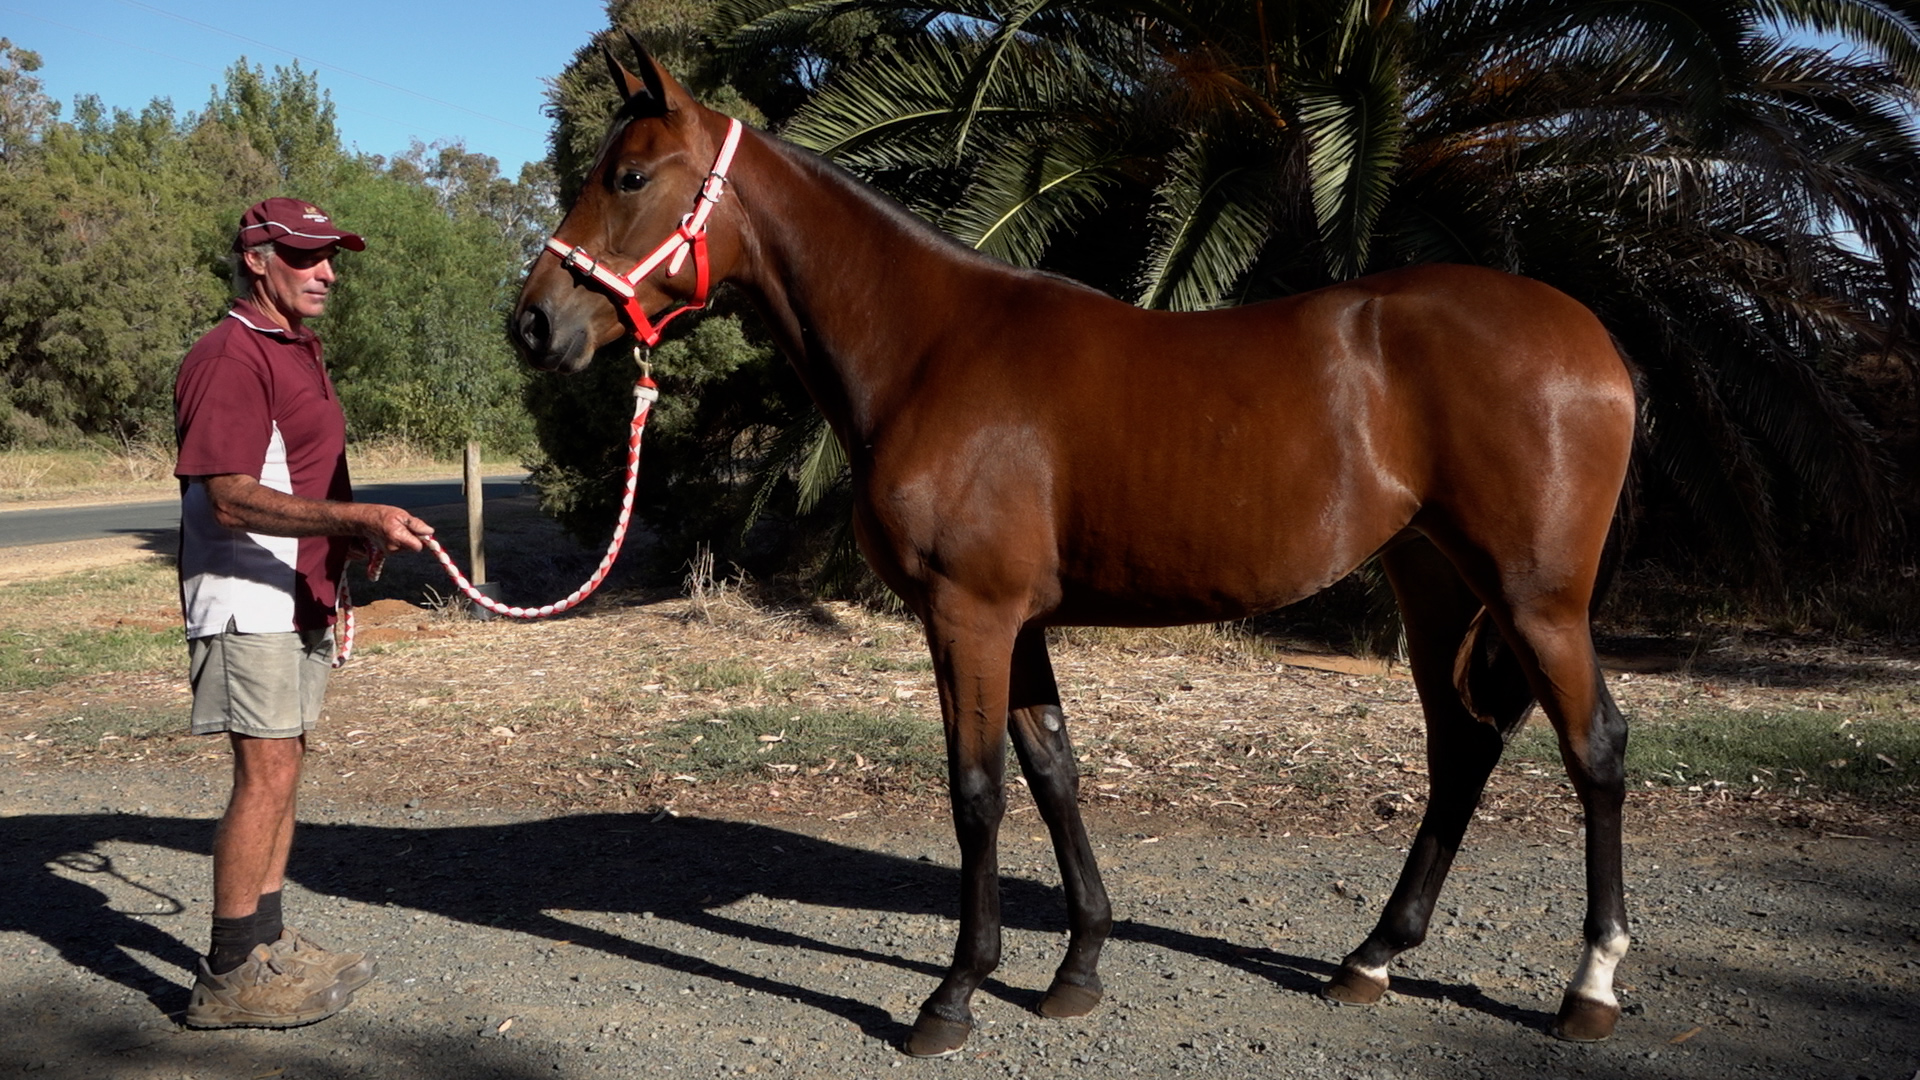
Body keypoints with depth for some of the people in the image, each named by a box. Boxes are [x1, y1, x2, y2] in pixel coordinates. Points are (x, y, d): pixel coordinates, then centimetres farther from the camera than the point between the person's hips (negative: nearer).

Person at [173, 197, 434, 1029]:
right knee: (267, 774, -8)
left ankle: (267, 944, 23)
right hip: (247, 601, -10)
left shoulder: (299, 351, 17)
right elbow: (230, 498, -23)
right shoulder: (229, 358, -15)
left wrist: (356, 533, 10)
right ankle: (229, 979, 0)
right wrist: (357, 518, -30)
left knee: (283, 768, 13)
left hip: (298, 596, 10)